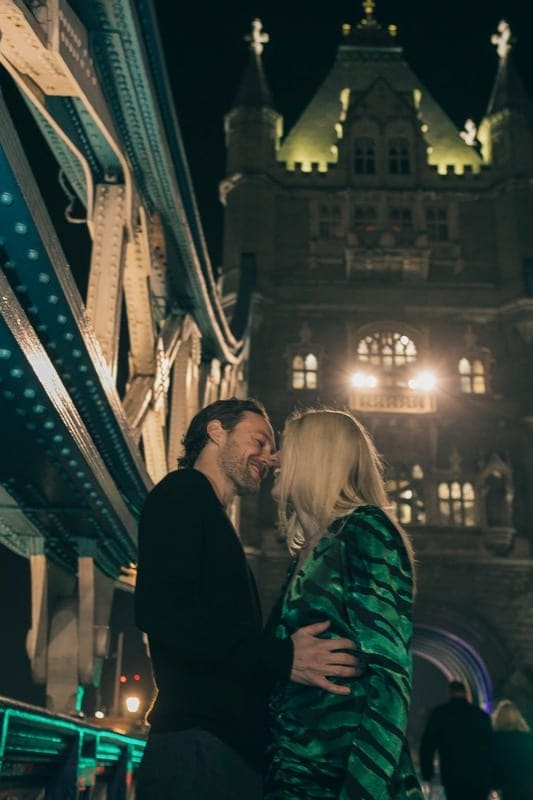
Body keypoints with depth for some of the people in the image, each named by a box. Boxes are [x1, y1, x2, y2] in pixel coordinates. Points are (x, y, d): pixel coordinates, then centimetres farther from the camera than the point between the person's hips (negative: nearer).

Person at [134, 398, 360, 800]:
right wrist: (281, 658, -19)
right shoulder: (183, 493, -2)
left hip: (232, 746, 10)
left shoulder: (210, 518, 27)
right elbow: (161, 611, -19)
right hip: (200, 744, -10)